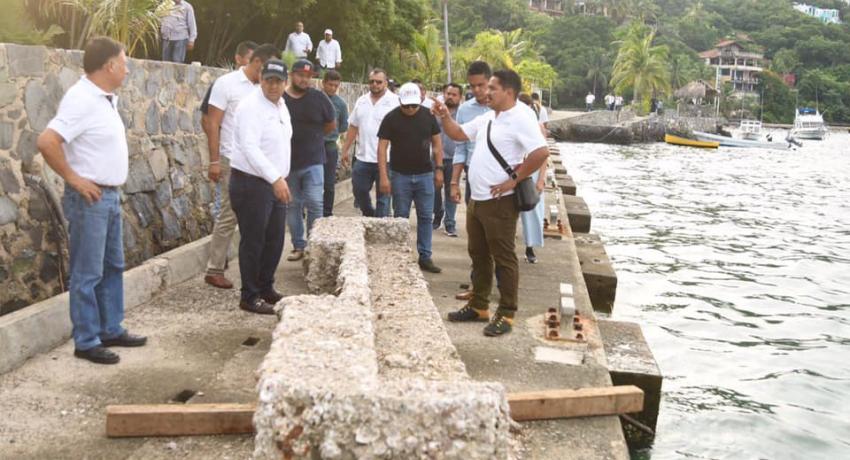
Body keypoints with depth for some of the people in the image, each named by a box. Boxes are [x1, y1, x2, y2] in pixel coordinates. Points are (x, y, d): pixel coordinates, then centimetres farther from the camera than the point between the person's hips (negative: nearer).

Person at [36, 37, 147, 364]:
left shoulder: (105, 99, 10)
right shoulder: (82, 99, -19)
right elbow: (46, 142, -27)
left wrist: (113, 184, 15)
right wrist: (73, 178, -18)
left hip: (110, 196, 10)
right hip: (90, 199, -10)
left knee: (112, 267, 16)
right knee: (87, 274, -1)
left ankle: (112, 330, 27)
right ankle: (86, 342, 8)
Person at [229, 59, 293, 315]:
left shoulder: (280, 106, 13)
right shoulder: (252, 107, -16)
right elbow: (250, 147, -26)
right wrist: (276, 179, -32)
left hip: (276, 183, 9)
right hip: (251, 184, -9)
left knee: (275, 240, 14)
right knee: (253, 242, -1)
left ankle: (266, 288, 29)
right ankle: (250, 297, 9)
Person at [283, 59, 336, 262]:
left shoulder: (319, 98, -2)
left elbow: (331, 124, 11)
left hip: (313, 161, -1)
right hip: (287, 162, 1)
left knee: (315, 203, -7)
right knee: (293, 205, 8)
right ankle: (298, 246, 18)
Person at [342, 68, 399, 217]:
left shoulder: (395, 102, -6)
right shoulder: (361, 101, 11)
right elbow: (353, 127, 16)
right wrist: (345, 150, 13)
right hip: (363, 158, 5)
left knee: (383, 197, 2)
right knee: (359, 191, 13)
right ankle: (370, 216, 36)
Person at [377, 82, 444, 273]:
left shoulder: (428, 115, 2)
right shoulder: (391, 118, -6)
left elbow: (436, 143, 9)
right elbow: (382, 147, -7)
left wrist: (439, 169, 3)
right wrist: (383, 176, -14)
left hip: (425, 174, 2)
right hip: (400, 175, -2)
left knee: (426, 217, 5)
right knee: (401, 218, 6)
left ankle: (425, 257, 12)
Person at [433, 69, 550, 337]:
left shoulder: (520, 119, -15)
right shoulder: (486, 118, 14)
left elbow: (541, 153, -24)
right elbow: (458, 134, 25)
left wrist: (514, 180, -19)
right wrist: (445, 116, 7)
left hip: (500, 202, -9)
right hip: (477, 200, 9)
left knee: (503, 258, -2)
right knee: (478, 255, 16)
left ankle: (506, 315, 6)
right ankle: (478, 306, 28)